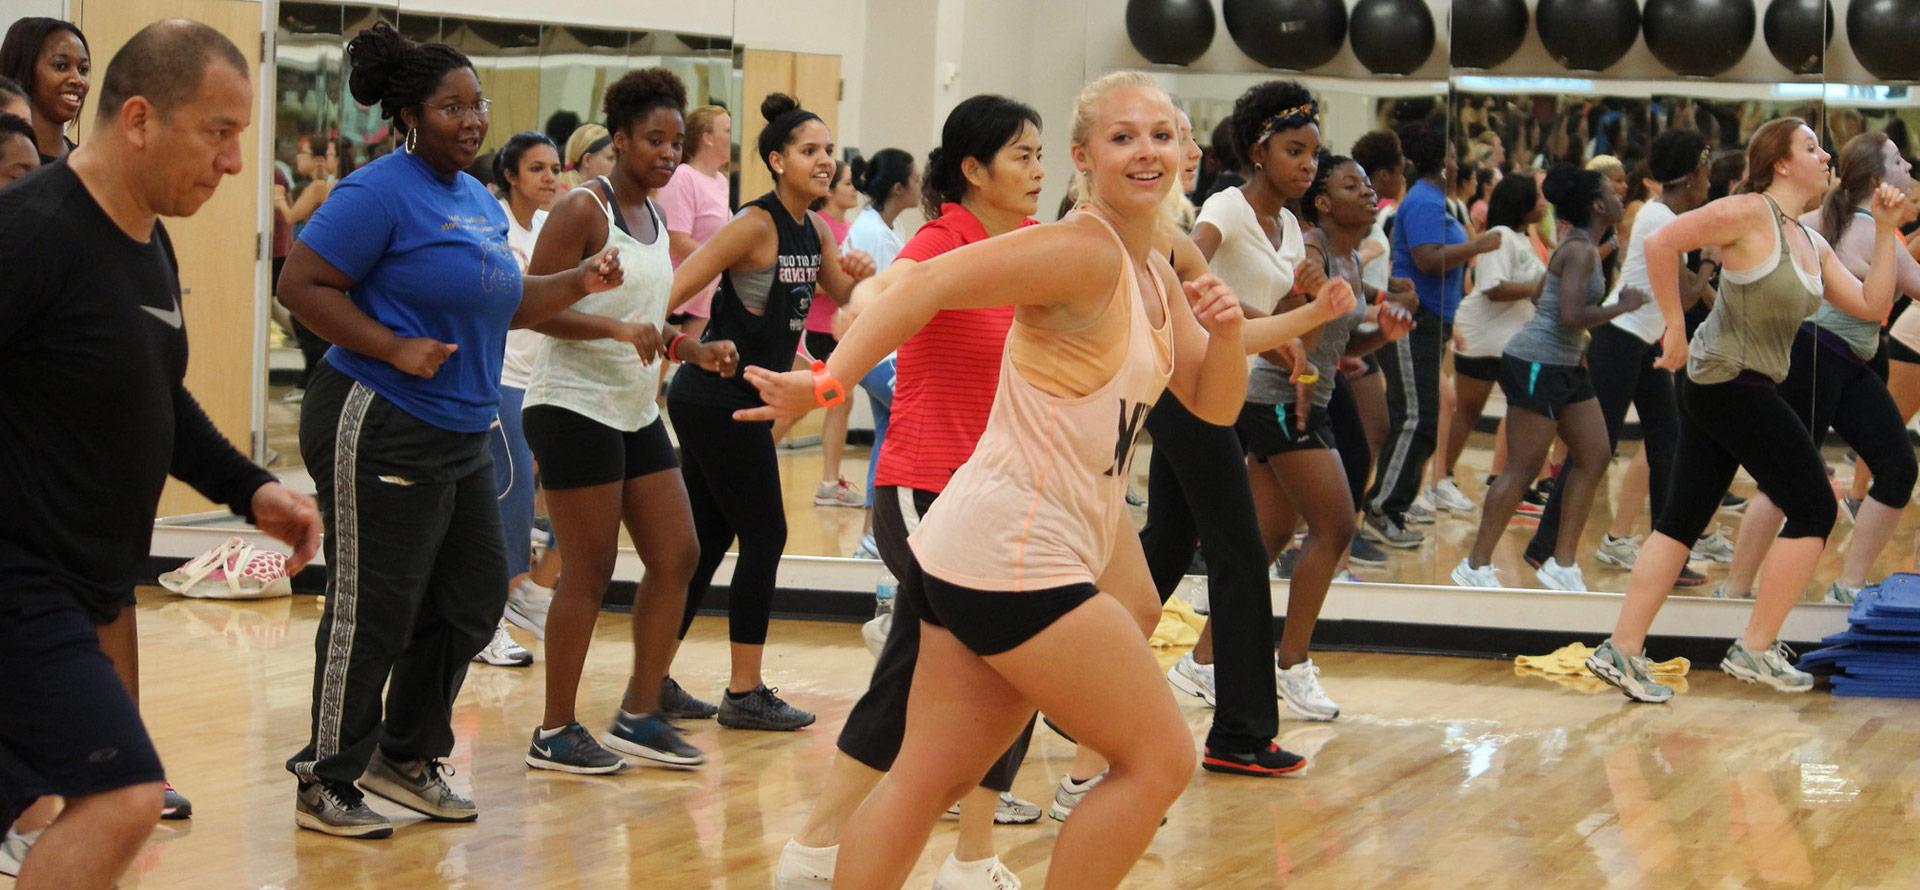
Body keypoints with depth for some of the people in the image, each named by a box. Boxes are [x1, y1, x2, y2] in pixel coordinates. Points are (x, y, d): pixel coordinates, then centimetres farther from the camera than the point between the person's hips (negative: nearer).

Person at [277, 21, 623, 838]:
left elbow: (495, 303, 26)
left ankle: (406, 756, 29)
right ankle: (326, 786, 10)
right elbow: (302, 285, -16)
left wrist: (576, 285, 10)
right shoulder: (382, 192, -12)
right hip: (380, 430, -9)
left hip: (459, 435, 9)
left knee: (470, 602, 13)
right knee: (371, 614, -3)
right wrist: (396, 349, -23)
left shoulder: (479, 202, 15)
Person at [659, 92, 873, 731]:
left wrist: (860, 275, 0)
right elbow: (678, 288, -20)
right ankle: (745, 694, 3)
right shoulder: (757, 224, -15)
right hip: (718, 397, -9)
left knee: (708, 540, 11)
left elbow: (846, 299, 22)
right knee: (764, 536, -4)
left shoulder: (813, 231, 10)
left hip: (743, 399, 9)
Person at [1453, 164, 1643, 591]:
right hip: (1536, 364, -10)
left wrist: (1578, 344, 22)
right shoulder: (1581, 250, -16)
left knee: (1594, 457, 8)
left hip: (1563, 367, 10)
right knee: (1522, 469, -8)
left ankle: (1562, 563, 11)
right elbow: (1571, 315, -26)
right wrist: (1623, 306, -15)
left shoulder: (1581, 246, 14)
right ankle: (1476, 566, -2)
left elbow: (1543, 296, 25)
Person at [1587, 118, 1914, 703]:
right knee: (1814, 508, -2)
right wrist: (1674, 328, -17)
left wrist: (1885, 231, 5)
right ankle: (1756, 650, 4)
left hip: (1716, 390, 9)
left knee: (1684, 518, 8)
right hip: (1730, 382, -9)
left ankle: (1622, 651, 9)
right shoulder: (1750, 214, -13)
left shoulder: (1812, 245, 14)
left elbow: (1872, 306, 9)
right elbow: (1661, 244, -19)